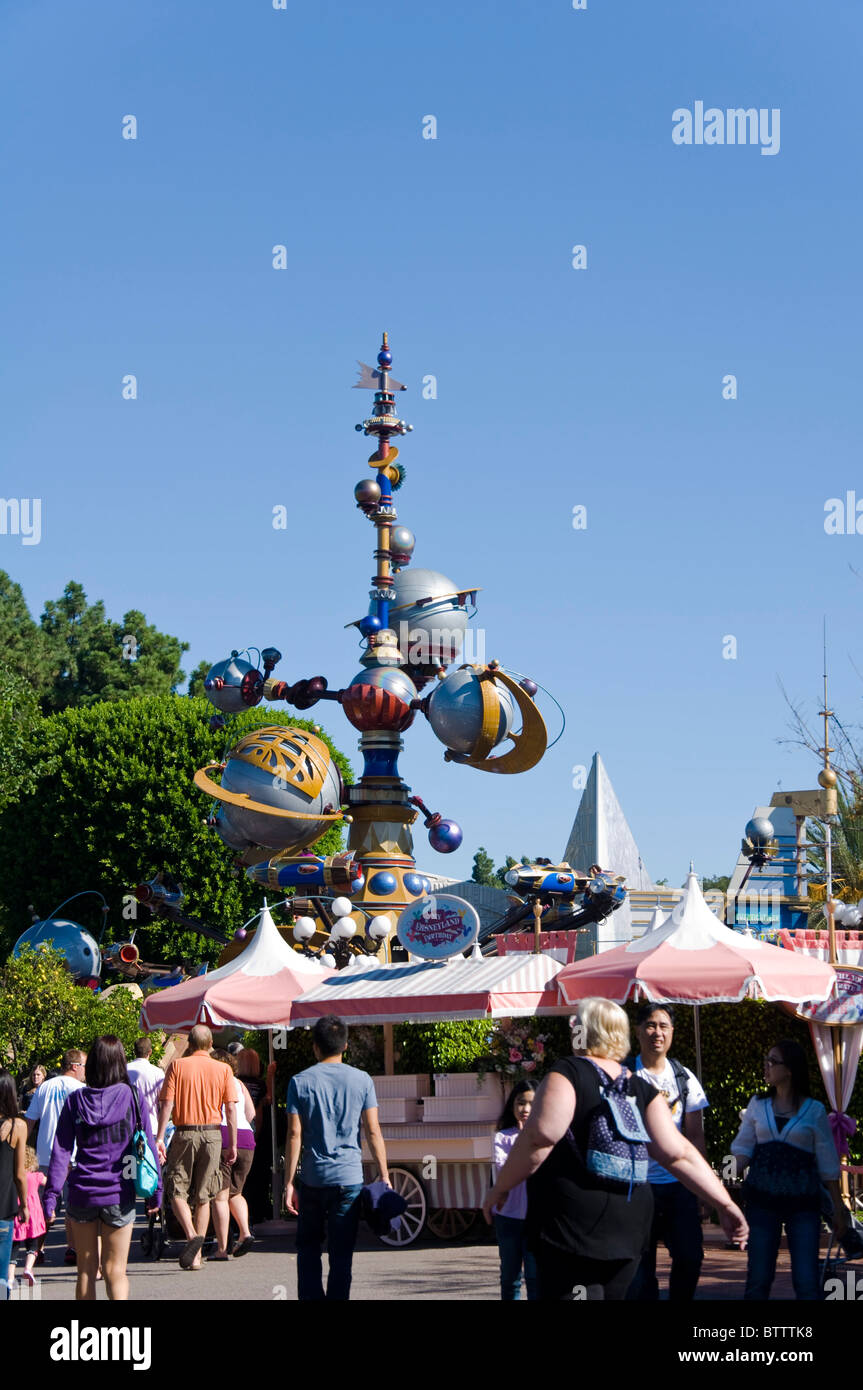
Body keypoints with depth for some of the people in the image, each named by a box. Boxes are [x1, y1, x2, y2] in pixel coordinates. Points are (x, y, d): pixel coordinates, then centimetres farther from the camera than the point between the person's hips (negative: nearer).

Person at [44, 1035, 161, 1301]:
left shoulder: (75, 1100, 0)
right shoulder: (131, 1097, -3)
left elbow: (61, 1150, -2)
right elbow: (147, 1146, -1)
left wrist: (50, 1196, 0)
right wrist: (155, 1191, 7)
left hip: (82, 1195, 1)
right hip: (119, 1195, -1)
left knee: (86, 1270, 13)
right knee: (115, 1271, 4)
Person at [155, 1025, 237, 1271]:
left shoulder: (177, 1066, -1)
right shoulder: (223, 1069, 3)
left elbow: (167, 1104, -7)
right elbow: (231, 1108, 1)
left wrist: (160, 1138, -6)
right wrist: (233, 1144, 5)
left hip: (185, 1133, -2)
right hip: (212, 1133, 2)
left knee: (176, 1190, 7)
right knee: (203, 1195, 10)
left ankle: (192, 1235, -18)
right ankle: (196, 1255, 11)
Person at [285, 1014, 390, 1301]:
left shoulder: (301, 1081, -1)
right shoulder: (362, 1080, 1)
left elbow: (294, 1135, -4)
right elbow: (374, 1132, -1)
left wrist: (289, 1183, -1)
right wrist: (384, 1177, 5)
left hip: (312, 1180, 0)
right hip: (350, 1178, 0)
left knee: (308, 1248, 15)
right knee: (341, 1254, 3)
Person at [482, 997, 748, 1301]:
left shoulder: (567, 1073, -5)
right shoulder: (641, 1089, 11)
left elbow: (541, 1136, -18)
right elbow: (678, 1154, 3)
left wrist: (500, 1188, -8)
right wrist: (725, 1204, 6)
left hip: (572, 1223, -6)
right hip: (628, 1227, 6)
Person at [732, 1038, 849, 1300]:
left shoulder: (814, 1110, 2)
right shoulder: (757, 1105, 8)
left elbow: (828, 1164, 5)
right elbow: (743, 1149, 5)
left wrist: (838, 1208, 6)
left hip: (803, 1201, -2)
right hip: (762, 1199, 2)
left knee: (807, 1281, -6)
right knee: (759, 1278, 3)